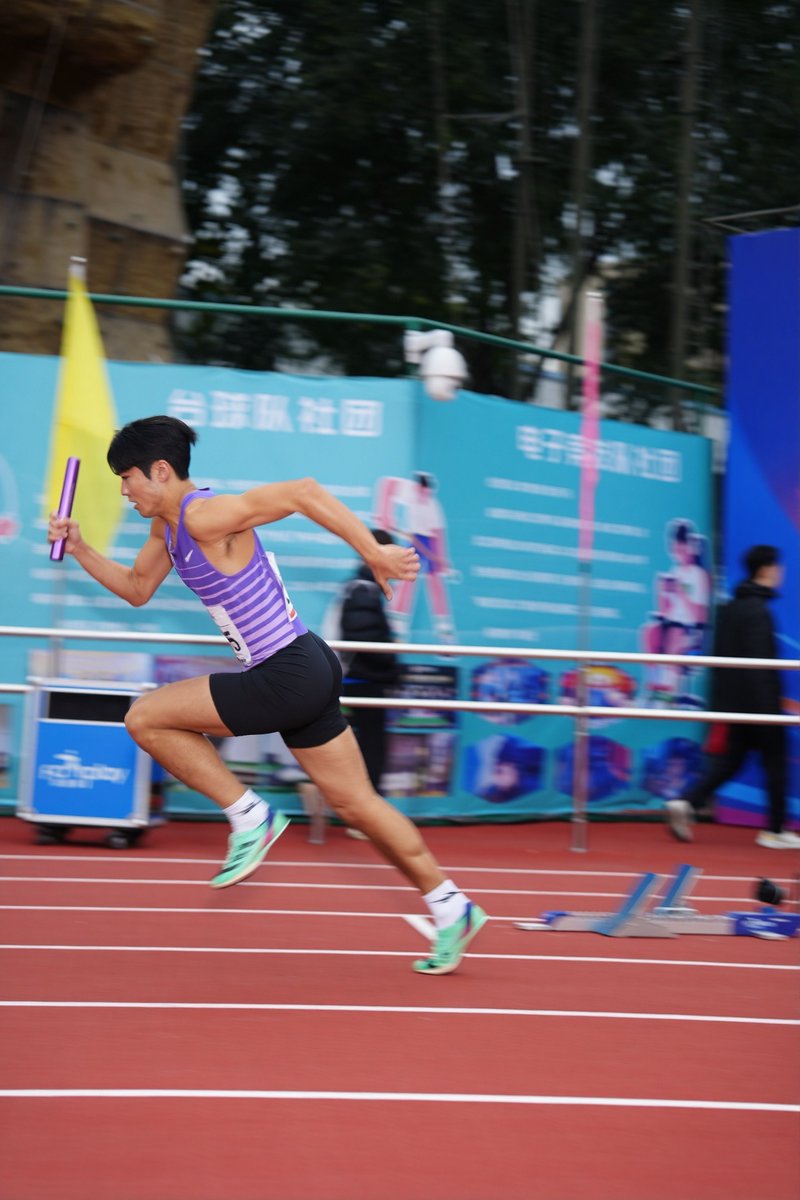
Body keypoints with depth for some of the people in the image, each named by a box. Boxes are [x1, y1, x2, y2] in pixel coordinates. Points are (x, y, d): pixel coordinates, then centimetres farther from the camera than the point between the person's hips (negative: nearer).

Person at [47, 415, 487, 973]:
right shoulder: (166, 525, 13)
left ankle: (250, 816, 1)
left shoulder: (205, 516, -17)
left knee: (146, 718, -4)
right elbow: (137, 588, 28)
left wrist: (375, 554, -24)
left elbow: (303, 492, -24)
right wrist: (80, 549, 16)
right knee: (357, 804, 14)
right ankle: (451, 909, 19)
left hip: (290, 676, -10)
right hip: (304, 675, 10)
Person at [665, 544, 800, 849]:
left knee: (728, 761, 10)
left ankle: (686, 804, -6)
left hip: (732, 701, 8)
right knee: (775, 763, 4)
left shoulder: (730, 608, 13)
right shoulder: (757, 612, -16)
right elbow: (760, 664, -21)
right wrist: (768, 708, -20)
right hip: (756, 703, -8)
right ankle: (775, 831, 10)